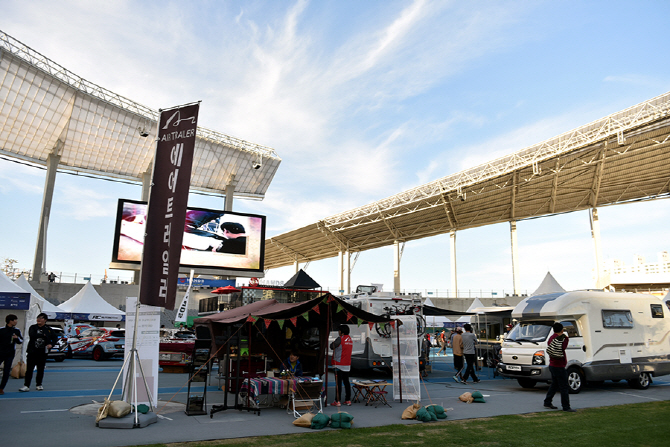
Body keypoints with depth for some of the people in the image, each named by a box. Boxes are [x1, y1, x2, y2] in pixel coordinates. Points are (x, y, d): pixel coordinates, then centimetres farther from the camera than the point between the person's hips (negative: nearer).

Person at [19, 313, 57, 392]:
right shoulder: (33, 327, 3)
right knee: (29, 368, -3)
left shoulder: (48, 329, 5)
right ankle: (26, 386, 1)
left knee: (41, 369, 7)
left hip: (43, 352, 1)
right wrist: (42, 335, -14)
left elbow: (54, 338, 10)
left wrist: (51, 344, -7)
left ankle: (39, 384, 19)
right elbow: (32, 335, -16)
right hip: (32, 351, -1)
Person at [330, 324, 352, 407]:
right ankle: (348, 400, 16)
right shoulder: (350, 339, 10)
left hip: (339, 365, -7)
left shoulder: (340, 339, -14)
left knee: (338, 382, -4)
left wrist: (333, 343, 7)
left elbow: (332, 346, -13)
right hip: (347, 365, 7)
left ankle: (337, 401, -3)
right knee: (346, 382, 13)